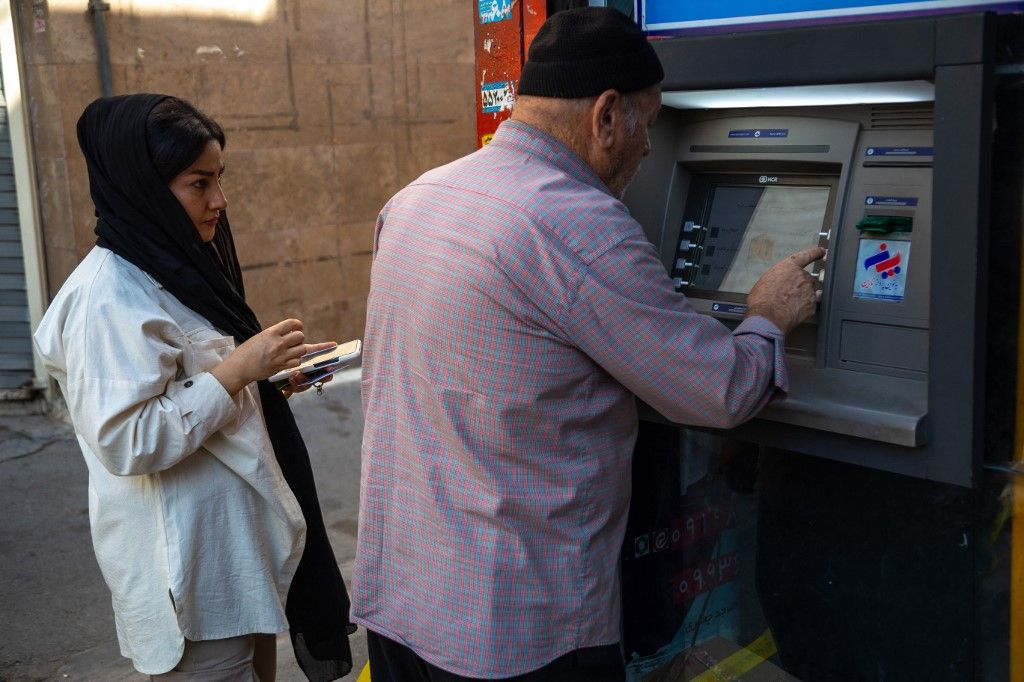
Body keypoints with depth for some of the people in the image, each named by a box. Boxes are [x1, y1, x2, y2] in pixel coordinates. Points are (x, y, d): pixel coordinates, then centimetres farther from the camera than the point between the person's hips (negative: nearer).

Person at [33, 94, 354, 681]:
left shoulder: (174, 269, 10)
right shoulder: (112, 297, -20)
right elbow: (124, 443, -26)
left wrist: (267, 377, 7)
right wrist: (236, 370, -24)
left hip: (240, 540, 9)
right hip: (192, 571, -9)